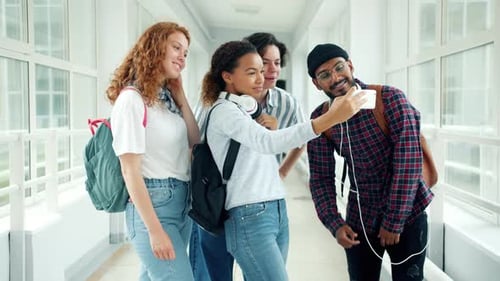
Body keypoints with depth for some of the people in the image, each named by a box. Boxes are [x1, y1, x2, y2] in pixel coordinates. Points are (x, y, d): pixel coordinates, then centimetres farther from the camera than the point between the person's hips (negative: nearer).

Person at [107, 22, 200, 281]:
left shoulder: (167, 97, 11)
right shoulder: (132, 98, -13)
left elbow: (195, 143, 12)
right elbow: (130, 171, -16)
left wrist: (181, 98, 4)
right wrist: (155, 229, -20)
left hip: (181, 202, 8)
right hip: (153, 204, -8)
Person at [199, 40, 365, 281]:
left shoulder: (243, 109, 18)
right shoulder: (224, 111, -11)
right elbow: (268, 142, -30)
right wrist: (330, 118, -39)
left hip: (277, 213, 9)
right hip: (250, 218, -9)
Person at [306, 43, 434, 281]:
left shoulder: (390, 99, -15)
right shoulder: (320, 118, -5)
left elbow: (409, 161, -18)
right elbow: (321, 178, -1)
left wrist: (394, 221, -18)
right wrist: (335, 224, -13)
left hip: (407, 214, -2)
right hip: (360, 220, 3)